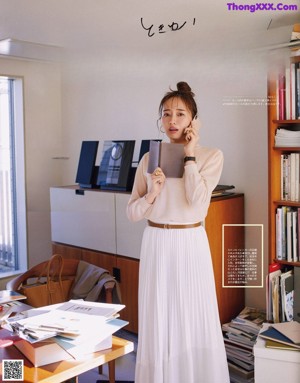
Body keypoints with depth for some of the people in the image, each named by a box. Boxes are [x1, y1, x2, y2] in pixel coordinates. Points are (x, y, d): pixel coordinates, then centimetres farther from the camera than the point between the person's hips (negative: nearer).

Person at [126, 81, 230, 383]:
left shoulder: (211, 156, -2)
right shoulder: (149, 159, 5)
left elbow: (196, 200, -18)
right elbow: (132, 212, 5)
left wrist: (189, 155, -12)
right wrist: (151, 195, -14)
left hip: (191, 244, -2)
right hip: (156, 245, 2)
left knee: (195, 320, 5)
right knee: (157, 322, 9)